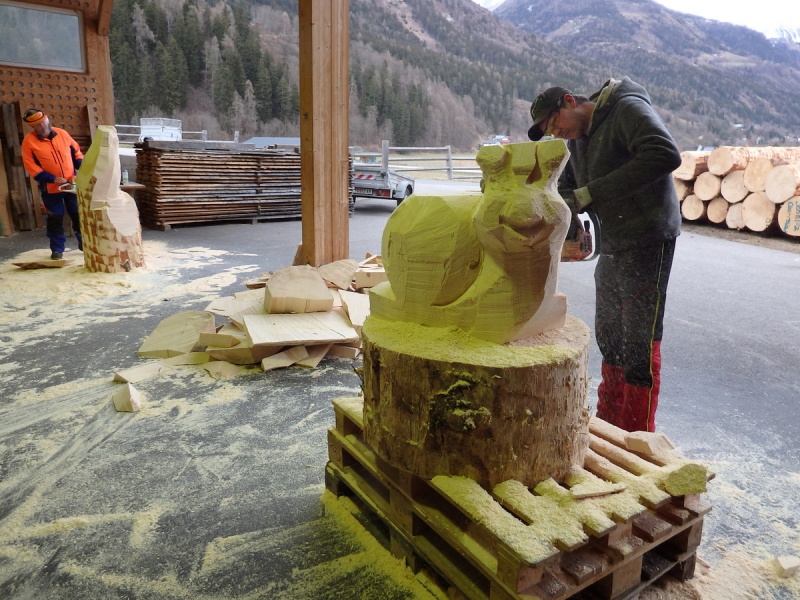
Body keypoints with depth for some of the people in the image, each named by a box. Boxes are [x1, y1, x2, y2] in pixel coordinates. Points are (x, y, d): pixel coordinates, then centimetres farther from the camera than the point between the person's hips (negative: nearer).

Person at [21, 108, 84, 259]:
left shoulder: (62, 133, 2)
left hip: (72, 184, 2)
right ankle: (57, 249, 12)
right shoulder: (29, 141, -6)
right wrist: (52, 179, -17)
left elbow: (76, 151, 12)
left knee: (78, 215, 8)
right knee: (55, 218, 3)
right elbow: (31, 166, -10)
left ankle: (84, 243, 21)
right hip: (50, 188, -2)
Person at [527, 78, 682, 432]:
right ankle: (609, 423, 29)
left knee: (639, 343, -3)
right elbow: (567, 188, 16)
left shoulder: (628, 109, -13)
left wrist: (589, 193, -27)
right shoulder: (577, 139, 12)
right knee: (609, 337, 14)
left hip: (647, 243, -9)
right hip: (612, 246, 9)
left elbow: (665, 155, -28)